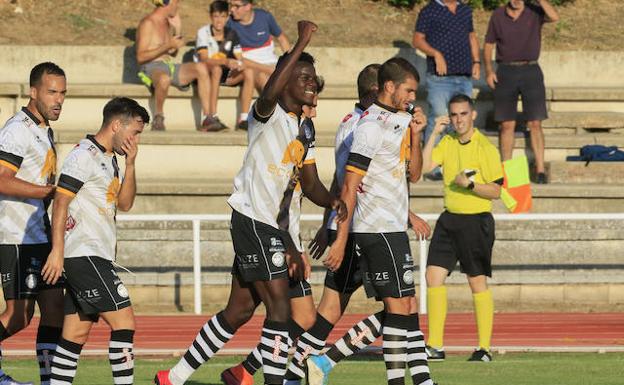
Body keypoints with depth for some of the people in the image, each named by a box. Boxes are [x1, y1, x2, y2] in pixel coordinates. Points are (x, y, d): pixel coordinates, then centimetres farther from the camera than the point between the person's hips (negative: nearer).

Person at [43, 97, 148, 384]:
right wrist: (57, 251, -20)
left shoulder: (109, 159, 19)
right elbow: (61, 201, -15)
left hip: (96, 257, 10)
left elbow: (124, 203, 20)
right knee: (124, 322, -13)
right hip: (84, 255, -10)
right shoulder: (84, 156, -10)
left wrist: (130, 164, 7)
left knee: (77, 333, 8)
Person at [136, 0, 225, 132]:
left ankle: (207, 119, -19)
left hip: (170, 66, 8)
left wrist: (177, 31, 14)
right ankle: (158, 118, -20)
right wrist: (168, 45, -16)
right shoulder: (148, 23, -7)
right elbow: (141, 57, -14)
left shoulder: (167, 23, 19)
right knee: (164, 78, -43)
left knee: (201, 68, -14)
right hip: (152, 68, -8)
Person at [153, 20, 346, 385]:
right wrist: (302, 42, -34)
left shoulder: (305, 131, 15)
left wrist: (332, 200, -4)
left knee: (240, 310, 13)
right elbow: (270, 92, -35)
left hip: (280, 225, 9)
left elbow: (309, 183, 18)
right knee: (280, 307, -14)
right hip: (253, 221, -9)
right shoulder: (269, 115, -11)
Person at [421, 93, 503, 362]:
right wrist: (434, 134, -7)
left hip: (476, 221, -5)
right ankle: (435, 346, 2)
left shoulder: (486, 148, -8)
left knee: (478, 282, -1)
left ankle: (484, 348, 6)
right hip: (449, 219, 5)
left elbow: (495, 191, -8)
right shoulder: (447, 143, 8)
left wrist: (469, 184, -21)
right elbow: (424, 166, -4)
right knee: (433, 276, -2)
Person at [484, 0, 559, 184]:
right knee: (507, 124, 1)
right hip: (505, 72, 1)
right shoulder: (498, 16, 5)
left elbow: (554, 17, -20)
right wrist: (488, 70, -2)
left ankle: (540, 169, -4)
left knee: (535, 123, -5)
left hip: (531, 72, -1)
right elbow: (488, 45, 10)